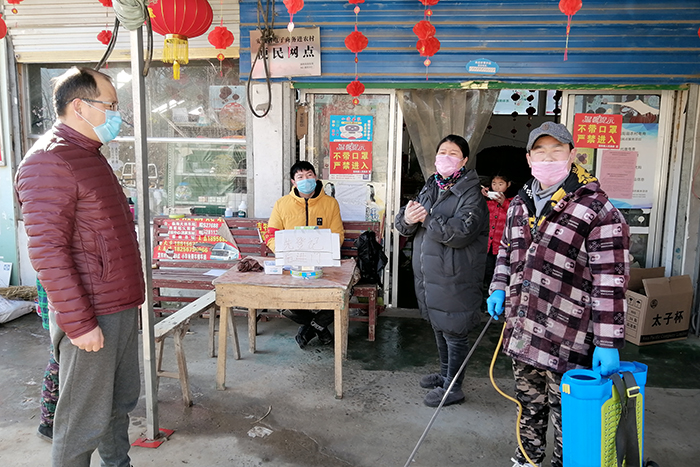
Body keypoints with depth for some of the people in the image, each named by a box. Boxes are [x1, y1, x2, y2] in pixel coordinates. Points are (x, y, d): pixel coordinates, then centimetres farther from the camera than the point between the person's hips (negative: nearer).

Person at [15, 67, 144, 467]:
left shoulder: (90, 156, 15)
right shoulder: (49, 162, -16)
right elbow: (48, 252, -21)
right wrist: (79, 324, -21)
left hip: (121, 309, 9)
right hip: (90, 319, -9)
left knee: (122, 402, 20)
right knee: (85, 420, 3)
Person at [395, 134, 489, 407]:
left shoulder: (471, 193, -11)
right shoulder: (430, 188, 12)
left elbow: (462, 232, -26)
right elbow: (402, 225, 7)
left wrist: (426, 218, -22)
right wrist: (407, 218, -17)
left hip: (454, 279, -8)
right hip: (428, 275, 8)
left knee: (454, 333, 3)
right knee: (439, 328, 21)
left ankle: (453, 387, 17)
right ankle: (445, 374, 39)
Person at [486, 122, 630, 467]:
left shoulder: (596, 209, -12)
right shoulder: (519, 204, 10)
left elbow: (611, 281, -15)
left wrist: (608, 343, -18)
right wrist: (499, 289, 9)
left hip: (566, 338, -6)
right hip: (521, 329, 6)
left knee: (566, 416, 8)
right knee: (529, 403, 23)